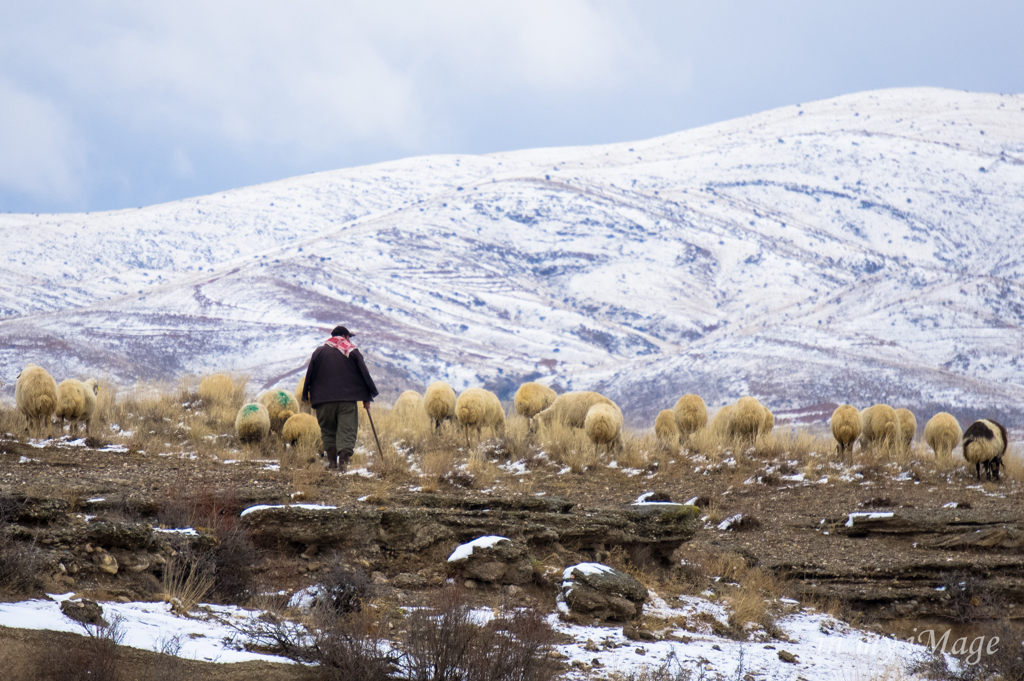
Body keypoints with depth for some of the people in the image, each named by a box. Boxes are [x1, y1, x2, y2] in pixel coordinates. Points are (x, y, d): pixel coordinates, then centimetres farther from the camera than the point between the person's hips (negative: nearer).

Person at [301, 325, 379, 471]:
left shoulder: (319, 352, 10)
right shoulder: (352, 351, 7)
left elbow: (309, 376, 9)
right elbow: (364, 375, 6)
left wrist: (307, 397, 15)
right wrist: (367, 398, 11)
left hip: (323, 400, 2)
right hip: (347, 400, -1)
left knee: (328, 431, 13)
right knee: (347, 431, -3)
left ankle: (332, 460, 7)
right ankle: (343, 459, -20)